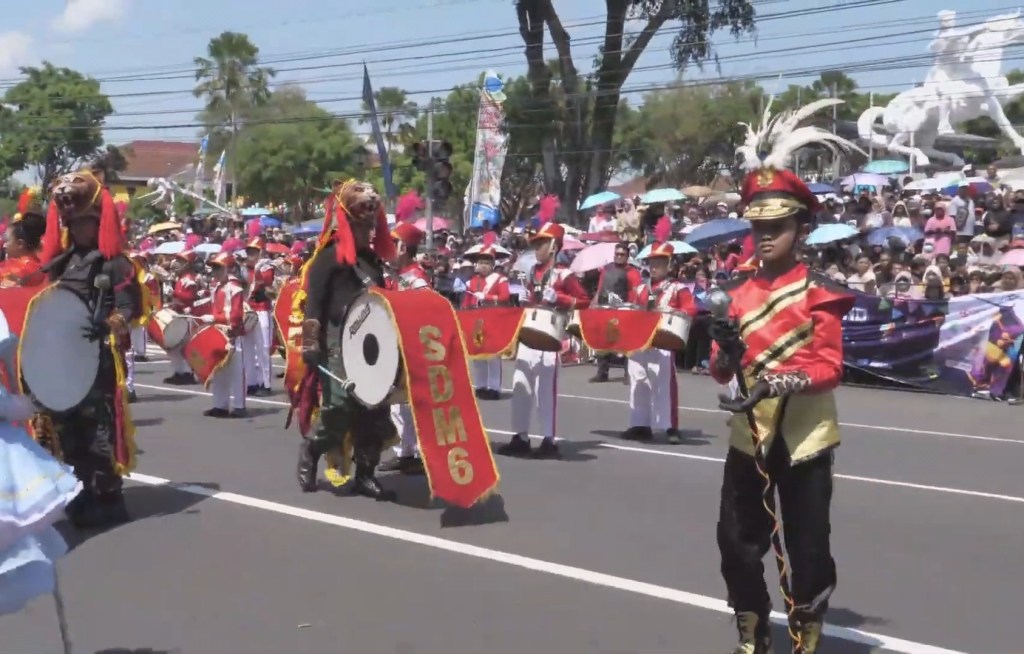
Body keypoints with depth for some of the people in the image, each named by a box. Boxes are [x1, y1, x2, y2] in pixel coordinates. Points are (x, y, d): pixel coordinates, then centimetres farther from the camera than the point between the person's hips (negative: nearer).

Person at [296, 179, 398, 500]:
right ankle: (309, 453, 13)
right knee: (338, 411, -12)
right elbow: (313, 302, -12)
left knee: (374, 412, 4)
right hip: (339, 346, -7)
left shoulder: (373, 257, 15)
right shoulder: (329, 256, -7)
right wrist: (310, 344, -20)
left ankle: (365, 475, 10)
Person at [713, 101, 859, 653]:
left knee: (808, 548, 4)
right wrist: (726, 350, -17)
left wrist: (777, 381, -29)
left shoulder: (820, 295, -7)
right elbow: (721, 371, 6)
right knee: (738, 544, 8)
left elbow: (830, 366, -12)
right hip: (748, 435, 4)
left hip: (804, 438, -4)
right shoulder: (736, 295, 6)